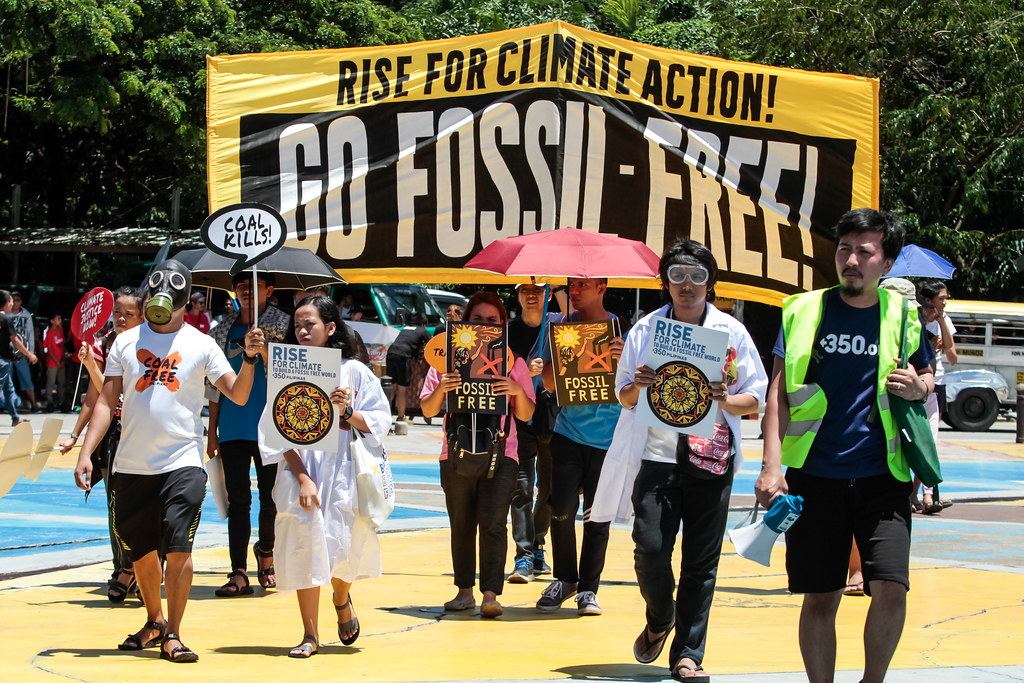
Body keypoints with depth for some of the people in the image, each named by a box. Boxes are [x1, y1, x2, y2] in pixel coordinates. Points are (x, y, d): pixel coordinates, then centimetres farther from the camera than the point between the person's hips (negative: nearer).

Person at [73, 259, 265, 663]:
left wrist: (250, 358, -19)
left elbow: (238, 395, -2)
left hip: (182, 463, -3)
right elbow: (106, 400, 8)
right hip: (131, 464, 3)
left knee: (177, 547, -13)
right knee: (139, 549, 12)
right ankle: (154, 621, 34)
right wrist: (86, 453, 0)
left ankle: (172, 635, -4)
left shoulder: (201, 345, 2)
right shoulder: (126, 342, 8)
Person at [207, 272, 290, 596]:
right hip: (233, 429, 3)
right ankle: (239, 573, -2)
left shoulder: (282, 325, 2)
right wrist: (212, 430, 11)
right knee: (237, 499, 0)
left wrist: (263, 347, -20)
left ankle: (265, 551, 30)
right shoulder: (224, 331, 12)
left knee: (271, 497, 4)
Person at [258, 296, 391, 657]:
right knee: (304, 546, -3)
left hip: (343, 468, 0)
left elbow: (380, 422, 5)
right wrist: (302, 479, -12)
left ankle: (341, 598, 34)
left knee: (344, 544, -2)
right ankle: (310, 636, 6)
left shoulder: (355, 371, 4)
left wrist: (347, 413, -14)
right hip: (301, 468, 0)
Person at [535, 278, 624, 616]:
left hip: (608, 436, -1)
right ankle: (564, 578, 13)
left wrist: (623, 359, -19)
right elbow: (550, 383, 4)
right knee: (562, 509, -6)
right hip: (569, 432, 1)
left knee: (597, 515, 3)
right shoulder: (562, 326, 6)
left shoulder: (619, 328, 2)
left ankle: (588, 589, 12)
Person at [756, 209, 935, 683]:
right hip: (815, 478, 0)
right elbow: (779, 392, 3)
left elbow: (926, 377, 21)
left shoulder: (902, 316, 5)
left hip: (881, 478, 0)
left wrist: (918, 387, -4)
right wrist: (772, 465, -6)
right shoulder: (803, 311, 3)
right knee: (819, 599, 3)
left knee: (891, 590, -11)